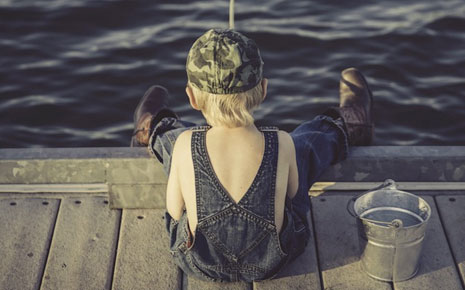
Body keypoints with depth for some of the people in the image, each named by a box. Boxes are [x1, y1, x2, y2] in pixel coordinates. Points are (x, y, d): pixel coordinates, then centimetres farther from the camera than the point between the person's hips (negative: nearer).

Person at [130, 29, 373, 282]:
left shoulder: (184, 144, -27)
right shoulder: (282, 145, -26)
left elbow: (175, 210, -12)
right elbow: (292, 193, -6)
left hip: (198, 264, 1)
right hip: (272, 262, 0)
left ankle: (154, 134, 62)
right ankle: (344, 130, 57)